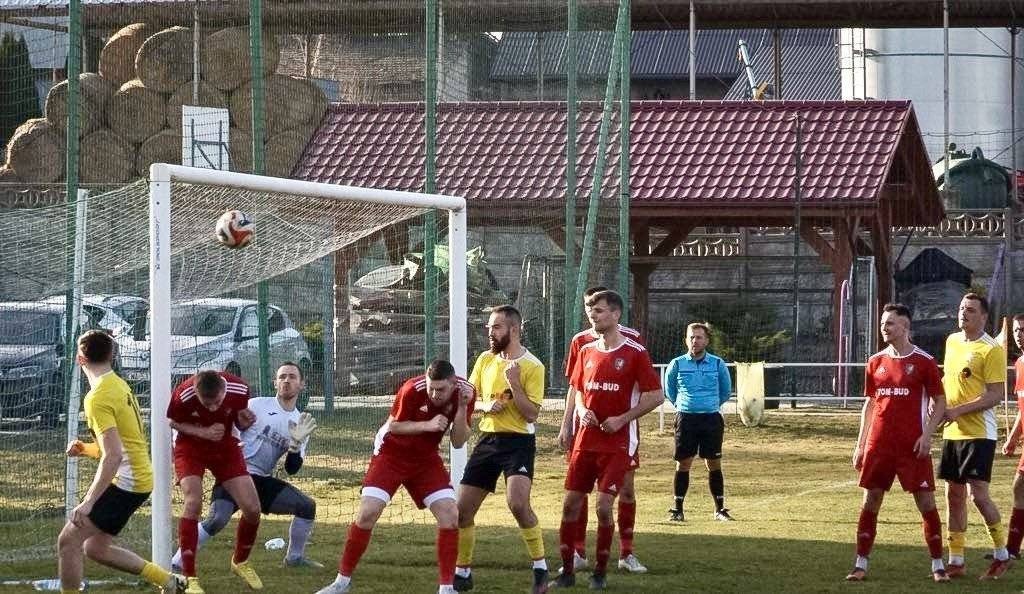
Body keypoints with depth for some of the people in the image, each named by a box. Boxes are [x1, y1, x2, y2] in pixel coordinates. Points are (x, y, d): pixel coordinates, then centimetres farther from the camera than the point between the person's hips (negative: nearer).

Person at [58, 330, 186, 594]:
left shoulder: (98, 398, -18)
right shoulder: (119, 385, 11)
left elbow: (113, 456, -26)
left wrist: (88, 503, -27)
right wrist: (85, 449, 9)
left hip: (125, 482, -9)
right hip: (138, 477, 9)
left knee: (68, 540, -7)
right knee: (95, 547, 17)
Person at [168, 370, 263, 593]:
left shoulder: (239, 390, -23)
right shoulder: (183, 395, -30)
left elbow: (239, 423, -3)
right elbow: (173, 422, -9)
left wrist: (245, 421, -26)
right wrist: (203, 432, -24)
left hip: (225, 446, 3)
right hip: (191, 447, -3)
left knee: (252, 508, -5)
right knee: (193, 503, -25)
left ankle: (240, 562, 24)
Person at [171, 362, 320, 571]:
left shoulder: (300, 423, 11)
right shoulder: (258, 405, -2)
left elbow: (292, 469, 7)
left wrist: (296, 442, -10)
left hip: (263, 481, 6)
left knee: (307, 506, -1)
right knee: (218, 518, -28)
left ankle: (295, 557, 19)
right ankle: (176, 564, -24)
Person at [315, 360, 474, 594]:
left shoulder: (465, 392, -16)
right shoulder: (412, 390, -28)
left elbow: (458, 442, -11)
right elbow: (393, 426, -15)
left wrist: (462, 409, -27)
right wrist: (427, 425, -29)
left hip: (426, 459, 3)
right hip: (391, 454, -3)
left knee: (450, 516, -11)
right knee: (367, 513, -12)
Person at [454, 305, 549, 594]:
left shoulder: (532, 366, -9)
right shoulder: (485, 359, 8)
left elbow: (532, 414, -13)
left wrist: (514, 384, -22)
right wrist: (485, 405, -8)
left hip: (518, 442, -6)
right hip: (488, 440, 6)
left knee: (518, 503, -27)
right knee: (462, 510, 4)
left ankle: (541, 569, -13)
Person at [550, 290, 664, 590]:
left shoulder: (635, 352, -7)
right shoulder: (587, 350, 10)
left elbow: (656, 395, -7)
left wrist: (622, 419, -13)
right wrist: (582, 411, 0)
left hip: (617, 444, -5)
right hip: (586, 440, 5)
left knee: (603, 506, -10)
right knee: (570, 503, 2)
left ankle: (600, 573, 4)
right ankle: (566, 571, 12)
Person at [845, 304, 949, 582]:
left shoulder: (924, 362, -2)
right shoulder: (876, 362, 10)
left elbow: (939, 403, 0)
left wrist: (927, 434, -13)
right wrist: (860, 444, 12)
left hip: (913, 446, -4)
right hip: (879, 443, 4)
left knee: (926, 501, -2)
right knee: (870, 501, 2)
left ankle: (938, 565, 7)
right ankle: (861, 565, 6)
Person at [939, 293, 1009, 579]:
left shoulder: (991, 349, -11)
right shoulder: (952, 341, 12)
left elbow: (995, 395, -16)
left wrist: (958, 411, -20)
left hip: (978, 433, -8)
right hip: (952, 432, 8)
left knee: (978, 493, -11)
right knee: (954, 494, 8)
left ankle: (1002, 555, 4)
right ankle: (955, 561, 13)